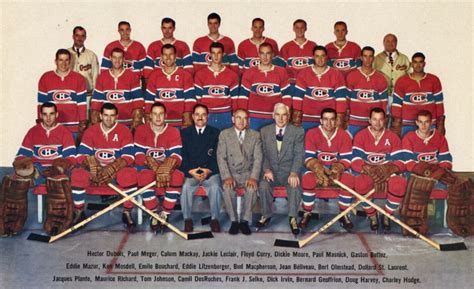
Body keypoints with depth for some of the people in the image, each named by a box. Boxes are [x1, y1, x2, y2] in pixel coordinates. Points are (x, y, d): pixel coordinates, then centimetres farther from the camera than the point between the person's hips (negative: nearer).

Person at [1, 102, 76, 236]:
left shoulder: (64, 132, 7)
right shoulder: (33, 131, 14)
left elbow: (71, 156, -3)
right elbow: (22, 154, 10)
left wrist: (62, 165, -22)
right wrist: (21, 164, -11)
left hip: (56, 170, -3)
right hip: (35, 169, 3)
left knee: (59, 181, -38)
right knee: (12, 181, -25)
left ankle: (56, 224, -28)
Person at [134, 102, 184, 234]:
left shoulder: (173, 132, -1)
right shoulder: (141, 130, 0)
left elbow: (176, 156, -11)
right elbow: (139, 155, -7)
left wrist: (165, 168, -31)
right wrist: (151, 162, -25)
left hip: (167, 168, 1)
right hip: (147, 168, -1)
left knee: (178, 176, -33)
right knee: (145, 176, -37)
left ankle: (164, 214, -20)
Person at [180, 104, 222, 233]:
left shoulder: (215, 133, 10)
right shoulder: (185, 133, 11)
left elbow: (217, 156, 2)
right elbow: (183, 156, 2)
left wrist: (208, 170, -14)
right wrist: (190, 171, -15)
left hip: (210, 172, 0)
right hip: (190, 172, 0)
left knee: (215, 187, -32)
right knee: (186, 187, -32)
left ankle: (215, 219, -16)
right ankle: (187, 219, -16)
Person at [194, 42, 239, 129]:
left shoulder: (232, 75, 6)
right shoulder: (200, 75, 5)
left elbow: (234, 99, 6)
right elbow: (197, 98, 5)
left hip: (225, 116, 1)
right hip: (206, 116, 0)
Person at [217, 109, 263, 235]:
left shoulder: (255, 135, 6)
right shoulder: (224, 134, 3)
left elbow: (258, 158, -2)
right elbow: (221, 157, -4)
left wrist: (253, 177, -18)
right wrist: (227, 177, -19)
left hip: (248, 172, 1)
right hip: (231, 172, 0)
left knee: (252, 188, -31)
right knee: (228, 188, -32)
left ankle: (244, 221, -16)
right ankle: (233, 221, -15)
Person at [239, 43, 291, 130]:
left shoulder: (281, 72, 6)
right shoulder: (249, 73, 5)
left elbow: (286, 95, 6)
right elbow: (243, 95, 5)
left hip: (275, 118, 0)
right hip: (254, 118, 0)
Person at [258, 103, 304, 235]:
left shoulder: (298, 132, 1)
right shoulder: (264, 131, 7)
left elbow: (299, 155, -7)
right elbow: (263, 154, 6)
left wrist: (293, 173, -22)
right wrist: (266, 169, -13)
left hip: (289, 171, -1)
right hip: (271, 170, 1)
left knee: (295, 186, -32)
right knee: (263, 185, -29)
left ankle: (292, 218, -16)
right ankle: (266, 215, -6)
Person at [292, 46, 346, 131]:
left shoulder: (336, 74, 2)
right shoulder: (303, 73, 3)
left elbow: (341, 97, -1)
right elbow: (298, 96, 3)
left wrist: (340, 119, -8)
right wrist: (297, 117, -1)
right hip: (307, 119, 1)